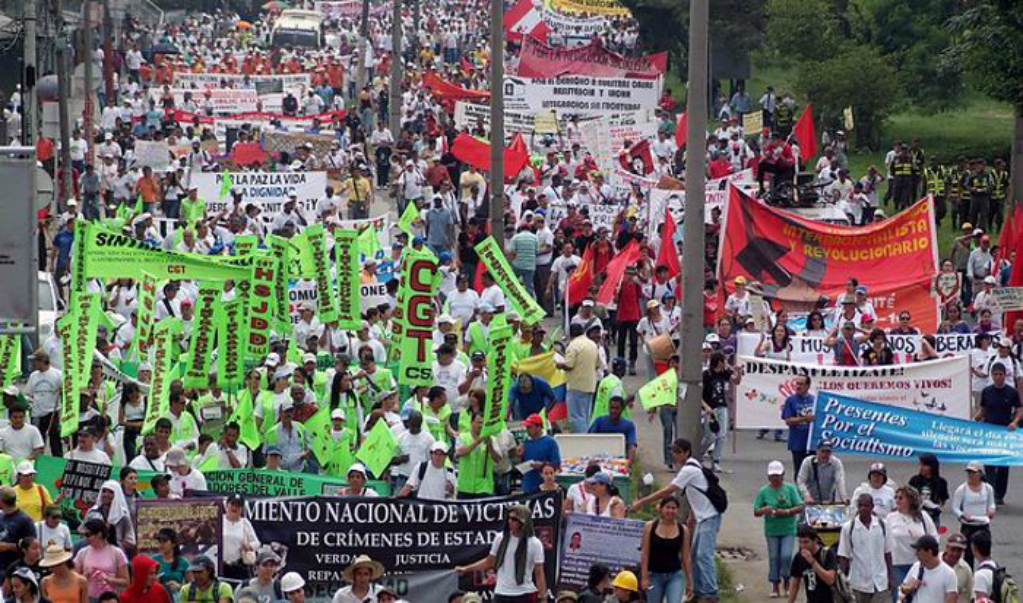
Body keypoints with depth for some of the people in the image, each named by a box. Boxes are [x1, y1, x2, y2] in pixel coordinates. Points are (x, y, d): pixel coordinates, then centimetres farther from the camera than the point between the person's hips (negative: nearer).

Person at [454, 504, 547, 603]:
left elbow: (539, 573, -7)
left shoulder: (534, 543, -8)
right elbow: (490, 561, 15)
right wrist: (466, 569, 11)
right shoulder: (501, 538, 2)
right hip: (501, 594, 3)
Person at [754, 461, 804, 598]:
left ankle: (787, 582, 10)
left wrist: (786, 512, -20)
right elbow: (756, 512, 2)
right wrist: (764, 510, -20)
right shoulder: (764, 491, 0)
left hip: (788, 530, -1)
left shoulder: (790, 489, -2)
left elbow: (800, 508, -4)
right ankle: (775, 586, 16)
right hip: (772, 531, 1)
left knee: (786, 556, -11)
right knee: (774, 558, 5)